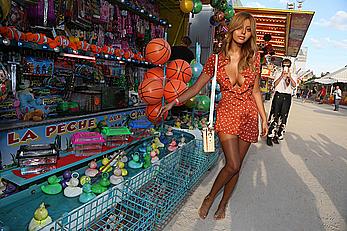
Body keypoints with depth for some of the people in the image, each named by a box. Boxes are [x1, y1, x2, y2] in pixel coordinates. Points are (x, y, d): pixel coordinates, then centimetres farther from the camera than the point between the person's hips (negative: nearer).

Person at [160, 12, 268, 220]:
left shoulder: (253, 57, 1)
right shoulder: (216, 59, -4)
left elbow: (255, 91, 9)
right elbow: (196, 87, -4)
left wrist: (264, 118, 9)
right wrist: (174, 102, -16)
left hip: (248, 116, 3)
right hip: (226, 113, -2)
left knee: (236, 166, 8)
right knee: (233, 165, -11)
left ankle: (223, 204, 30)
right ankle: (210, 198, 17)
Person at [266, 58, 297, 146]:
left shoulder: (293, 76, 15)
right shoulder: (278, 73, 12)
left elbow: (294, 85, -5)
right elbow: (275, 84, -3)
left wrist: (290, 77, -19)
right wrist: (281, 76, -14)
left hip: (287, 97, 2)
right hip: (278, 95, -2)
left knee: (283, 117, 0)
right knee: (274, 115, -8)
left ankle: (277, 136, 8)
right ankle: (270, 136, -5)